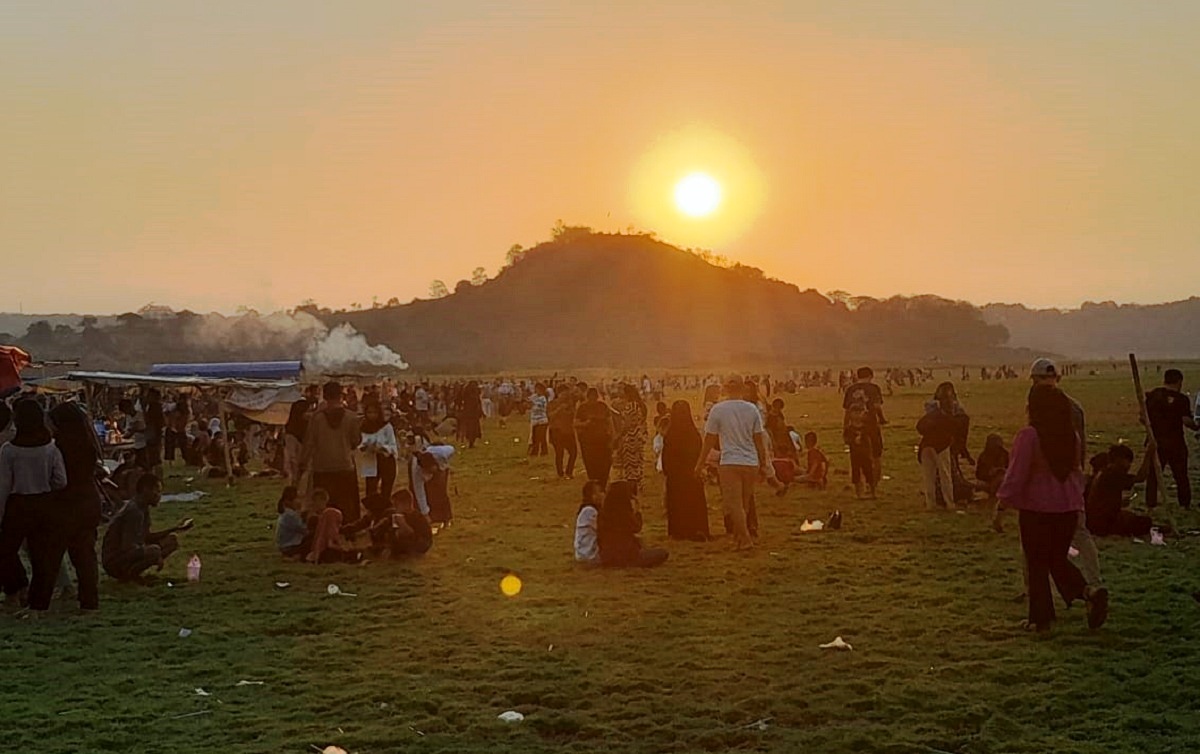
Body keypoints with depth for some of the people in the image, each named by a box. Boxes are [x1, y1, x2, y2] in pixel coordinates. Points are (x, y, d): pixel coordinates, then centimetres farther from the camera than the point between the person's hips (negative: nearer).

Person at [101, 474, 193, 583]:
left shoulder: (143, 508, 7)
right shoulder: (134, 511, -23)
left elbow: (146, 537, 16)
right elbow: (127, 546, -28)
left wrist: (175, 529, 9)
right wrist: (157, 557, -21)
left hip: (130, 553, 10)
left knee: (172, 540, 9)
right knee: (154, 551, -32)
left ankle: (133, 572, 4)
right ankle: (128, 575, -10)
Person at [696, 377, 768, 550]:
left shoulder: (718, 410, -5)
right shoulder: (752, 409, 1)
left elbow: (709, 440, -1)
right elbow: (759, 439, 5)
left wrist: (700, 464, 8)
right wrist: (763, 464, 14)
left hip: (729, 463, -3)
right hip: (751, 463, 3)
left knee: (734, 504, -1)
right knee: (744, 504, 15)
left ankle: (745, 539, -7)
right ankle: (738, 535, 23)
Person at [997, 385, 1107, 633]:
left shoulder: (1028, 436, -16)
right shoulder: (1071, 435, 4)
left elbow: (1016, 475, -15)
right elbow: (1076, 472, 13)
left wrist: (1003, 505, -7)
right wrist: (1078, 504, 23)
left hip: (1037, 509, -6)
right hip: (1068, 507, 6)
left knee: (1037, 564, 7)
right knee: (1058, 559, 18)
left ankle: (1041, 619, 12)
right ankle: (1089, 592, -6)